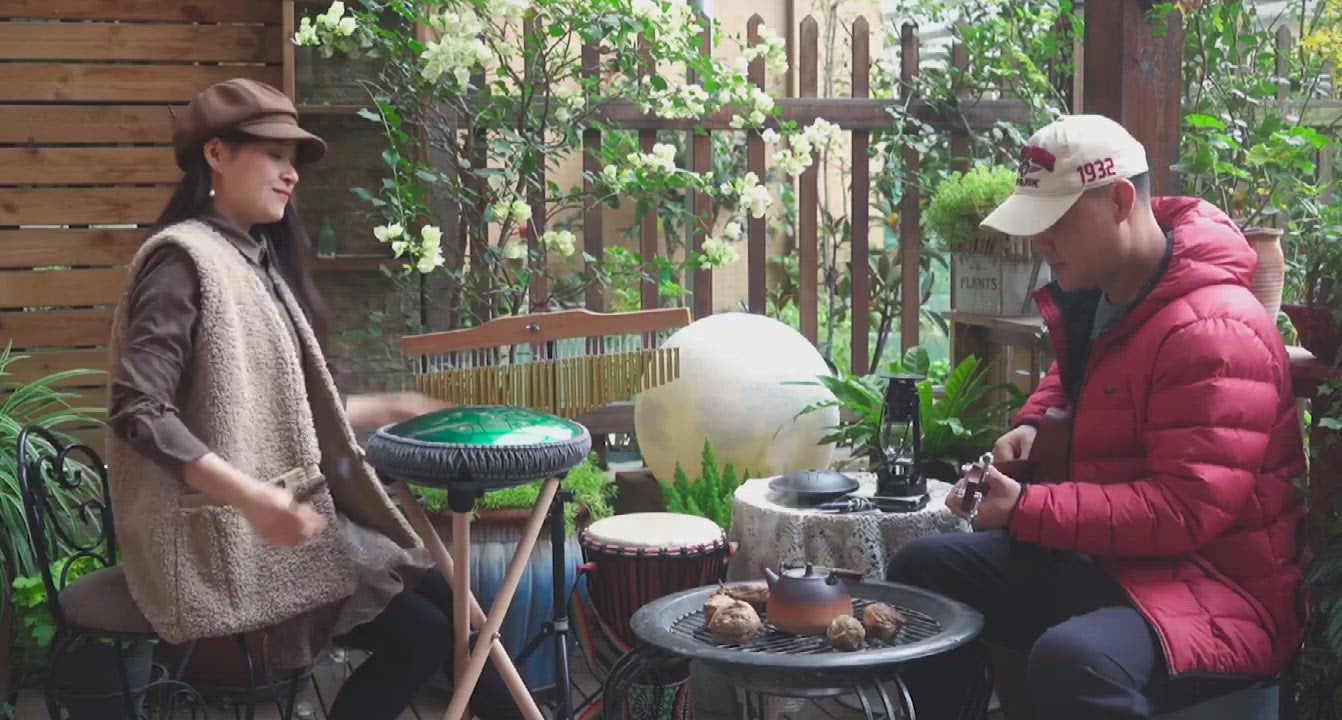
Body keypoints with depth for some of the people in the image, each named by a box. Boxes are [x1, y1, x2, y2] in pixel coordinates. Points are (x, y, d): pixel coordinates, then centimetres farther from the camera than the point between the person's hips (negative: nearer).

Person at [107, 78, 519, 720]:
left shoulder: (258, 258, 14)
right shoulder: (183, 258, -12)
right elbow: (138, 414, -21)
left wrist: (382, 410, 18)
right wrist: (253, 500, -30)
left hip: (284, 512, 8)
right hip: (223, 535, -8)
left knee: (443, 600, -3)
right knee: (419, 633, -14)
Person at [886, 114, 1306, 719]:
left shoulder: (1213, 329, -23)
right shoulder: (1093, 296, 7)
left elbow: (1188, 509, -28)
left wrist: (1027, 511, -28)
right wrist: (1034, 422, 10)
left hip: (1217, 583, -10)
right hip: (1098, 559, 10)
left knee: (1073, 660, -40)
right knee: (921, 568, 13)